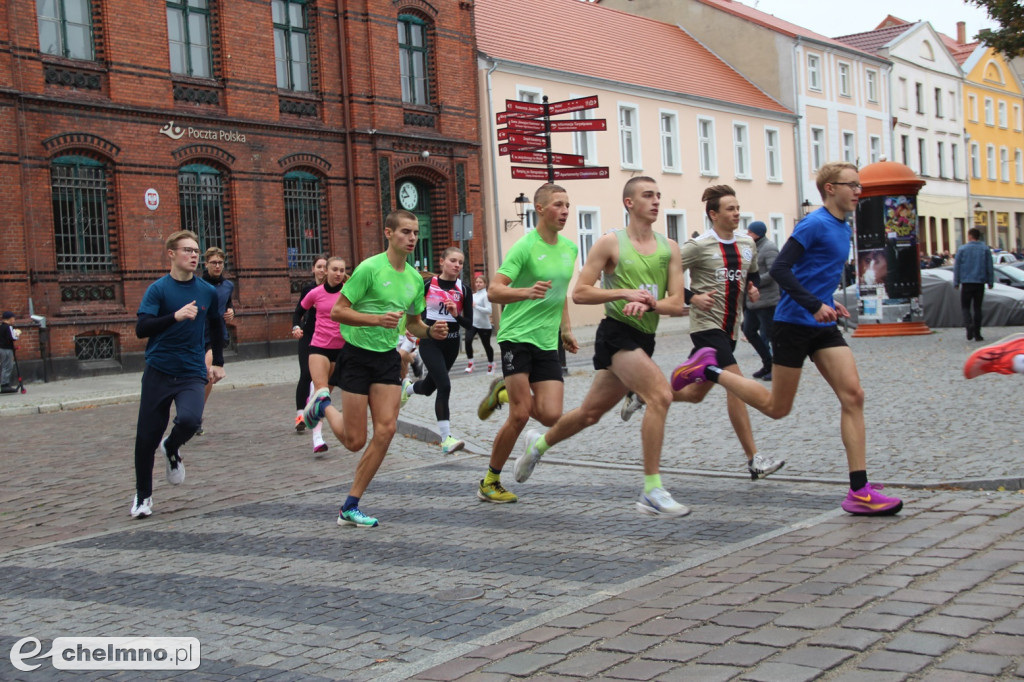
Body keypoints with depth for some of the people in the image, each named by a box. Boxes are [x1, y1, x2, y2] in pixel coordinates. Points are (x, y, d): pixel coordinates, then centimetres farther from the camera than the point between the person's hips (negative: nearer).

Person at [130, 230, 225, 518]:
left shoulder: (208, 292, 6)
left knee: (190, 419, -26)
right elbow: (141, 329, -17)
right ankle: (143, 495, 24)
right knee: (147, 436, 2)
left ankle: (172, 449, 11)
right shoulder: (158, 289, -4)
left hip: (192, 373, 1)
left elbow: (216, 327, 24)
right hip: (158, 372, -1)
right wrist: (175, 316, -29)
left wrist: (218, 362, 25)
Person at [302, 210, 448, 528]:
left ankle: (350, 507, 1)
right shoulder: (370, 268, -14)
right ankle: (323, 405, 32)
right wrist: (377, 318, -27)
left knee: (386, 429, -10)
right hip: (357, 355, -5)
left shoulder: (415, 278, 7)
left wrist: (431, 331, -2)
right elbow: (337, 311, -15)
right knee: (355, 441, -2)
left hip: (388, 358, 6)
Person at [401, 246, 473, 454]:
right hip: (430, 342, -4)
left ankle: (407, 387, 56)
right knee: (444, 386, -19)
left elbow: (469, 323, -3)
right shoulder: (428, 285, -6)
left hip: (451, 343, 4)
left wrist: (456, 314, -20)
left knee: (430, 386, 18)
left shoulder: (463, 290, -2)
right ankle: (446, 439, -16)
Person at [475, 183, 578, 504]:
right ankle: (490, 481, 8)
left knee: (551, 415, -7)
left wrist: (566, 329, 23)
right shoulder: (525, 246, -10)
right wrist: (526, 292, -31)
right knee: (519, 415, -11)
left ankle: (504, 393, 23)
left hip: (548, 343, 6)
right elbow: (493, 291, -15)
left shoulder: (569, 248, 12)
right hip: (517, 336, -6)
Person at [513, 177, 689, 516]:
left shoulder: (669, 247, 9)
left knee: (590, 413, 17)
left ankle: (538, 444, 44)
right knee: (660, 394, -25)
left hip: (644, 340, 6)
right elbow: (579, 293, -6)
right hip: (616, 334, -6)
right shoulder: (610, 243, -3)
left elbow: (677, 304, 3)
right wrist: (625, 292, -18)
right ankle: (652, 492, -20)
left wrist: (650, 304, -18)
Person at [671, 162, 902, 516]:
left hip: (823, 326, 8)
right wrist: (815, 305, -25)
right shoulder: (815, 224, -13)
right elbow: (780, 268, -21)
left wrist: (830, 304, 14)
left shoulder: (843, 229, 15)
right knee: (776, 407, 3)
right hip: (794, 324, -8)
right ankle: (708, 370, 21)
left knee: (853, 395, -6)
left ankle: (859, 492, -5)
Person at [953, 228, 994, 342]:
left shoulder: (962, 249, 1)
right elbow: (990, 267, 3)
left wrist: (956, 283, 7)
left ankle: (969, 324, -22)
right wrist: (990, 282, 10)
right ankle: (977, 333, 6)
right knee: (977, 307, 9)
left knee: (965, 306, 6)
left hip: (967, 282, -1)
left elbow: (957, 267, 2)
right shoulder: (985, 249, 4)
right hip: (980, 282, 2)